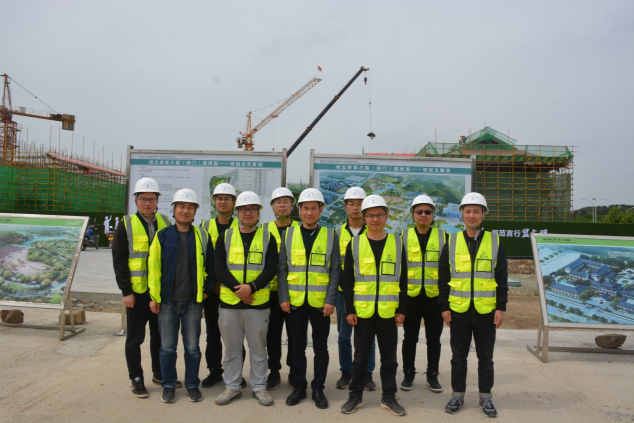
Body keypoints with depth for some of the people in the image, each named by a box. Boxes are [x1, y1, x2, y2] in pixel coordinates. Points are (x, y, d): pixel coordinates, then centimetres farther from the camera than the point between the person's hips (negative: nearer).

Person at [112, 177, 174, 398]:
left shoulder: (165, 223, 7)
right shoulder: (126, 225, -4)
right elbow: (119, 260, -6)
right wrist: (126, 291, -11)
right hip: (137, 292, -3)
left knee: (160, 335, 14)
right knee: (135, 338, 7)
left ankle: (159, 373, 30)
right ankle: (137, 380, 21)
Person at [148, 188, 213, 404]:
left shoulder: (202, 236, 2)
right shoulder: (162, 236, 0)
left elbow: (211, 264, 9)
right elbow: (154, 266, 0)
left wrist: (208, 289, 4)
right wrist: (154, 296, -3)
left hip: (193, 301, 0)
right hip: (167, 301, 0)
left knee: (192, 347, 9)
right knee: (167, 347, 10)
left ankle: (192, 384, 25)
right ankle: (168, 385, 26)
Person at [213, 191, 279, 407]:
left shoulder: (267, 237, 3)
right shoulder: (226, 236, 6)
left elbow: (271, 268, -4)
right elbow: (219, 267, -2)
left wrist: (251, 287, -17)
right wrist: (237, 289, -14)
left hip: (258, 302, -1)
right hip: (229, 301, 1)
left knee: (258, 347, 9)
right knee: (231, 348, 11)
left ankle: (259, 387, 24)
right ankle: (232, 387, 26)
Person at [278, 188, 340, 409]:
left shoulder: (330, 235, 0)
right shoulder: (289, 234, 3)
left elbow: (334, 271, -1)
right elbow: (282, 269, 3)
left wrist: (330, 300, -8)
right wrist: (283, 297, -4)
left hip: (320, 302, -1)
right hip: (295, 301, 1)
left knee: (320, 348, 10)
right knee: (297, 347, 11)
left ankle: (318, 389, 25)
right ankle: (298, 387, 27)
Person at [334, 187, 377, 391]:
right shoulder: (338, 232, 6)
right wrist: (341, 282, -2)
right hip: (343, 291, 1)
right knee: (344, 334, 9)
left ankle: (367, 373, 20)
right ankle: (346, 372, 23)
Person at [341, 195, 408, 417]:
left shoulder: (397, 243, 2)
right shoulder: (354, 244, -1)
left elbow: (402, 280, 4)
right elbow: (347, 280, 0)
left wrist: (402, 310, 1)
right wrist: (349, 309, -4)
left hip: (388, 312, 1)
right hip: (363, 312, -1)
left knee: (389, 357, 12)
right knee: (361, 356, 11)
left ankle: (389, 397, 27)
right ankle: (355, 396, 25)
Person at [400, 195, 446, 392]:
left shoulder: (442, 236, 4)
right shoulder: (404, 236, 3)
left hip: (435, 296, 1)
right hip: (410, 296, 0)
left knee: (434, 339, 11)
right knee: (410, 338, 10)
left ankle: (432, 376, 26)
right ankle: (408, 374, 25)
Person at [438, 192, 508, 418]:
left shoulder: (495, 242, 1)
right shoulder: (452, 242, 2)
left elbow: (502, 278, 2)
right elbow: (443, 278, 3)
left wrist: (501, 307, -3)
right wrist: (444, 306, -1)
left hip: (486, 310, 0)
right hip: (459, 310, 0)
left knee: (485, 357, 11)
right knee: (458, 356, 11)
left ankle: (485, 397, 26)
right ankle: (457, 395, 24)